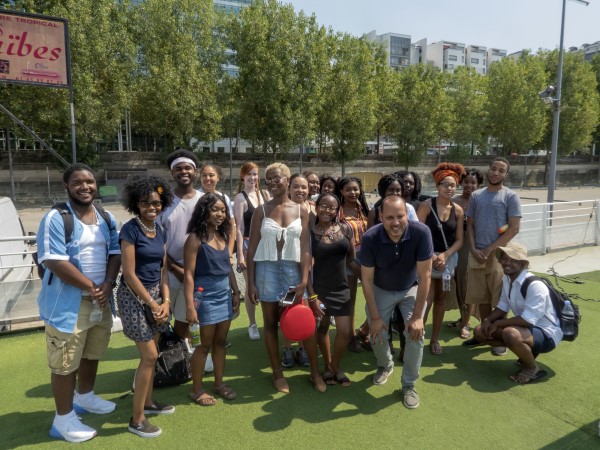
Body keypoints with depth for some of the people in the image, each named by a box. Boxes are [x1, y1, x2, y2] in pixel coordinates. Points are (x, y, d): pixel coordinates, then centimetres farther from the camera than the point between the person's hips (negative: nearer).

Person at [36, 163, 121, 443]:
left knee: (92, 354, 22)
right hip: (67, 303, -7)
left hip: (100, 300, 7)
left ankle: (84, 397, 45)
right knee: (65, 363, 4)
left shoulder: (106, 219, 7)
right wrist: (91, 287, -18)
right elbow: (53, 261, -22)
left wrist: (108, 284, -12)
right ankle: (63, 419, 22)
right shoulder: (56, 218, -15)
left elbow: (115, 253, 6)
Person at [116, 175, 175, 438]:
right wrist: (153, 304, -15)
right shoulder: (130, 230, -15)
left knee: (151, 354, 16)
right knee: (149, 356, -5)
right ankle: (136, 419, 10)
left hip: (155, 294, 7)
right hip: (134, 296, -7)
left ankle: (148, 402, 34)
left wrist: (165, 301, -3)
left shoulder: (160, 231, 6)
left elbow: (163, 268, 8)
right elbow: (129, 274, -18)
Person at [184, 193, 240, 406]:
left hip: (225, 295, 6)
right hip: (206, 296, -6)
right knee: (205, 344, 5)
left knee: (220, 342, 15)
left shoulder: (223, 236, 7)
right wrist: (190, 306, -19)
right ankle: (196, 389, 22)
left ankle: (219, 384, 30)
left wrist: (236, 292, 13)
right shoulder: (195, 238, -13)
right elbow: (189, 274, -15)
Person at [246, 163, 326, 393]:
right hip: (267, 269, 0)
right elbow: (252, 248, 1)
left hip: (293, 269, 0)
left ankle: (315, 372, 21)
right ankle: (277, 373, 25)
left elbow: (305, 248, -1)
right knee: (271, 323, 9)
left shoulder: (301, 211, 2)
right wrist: (251, 282, -4)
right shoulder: (261, 211, 1)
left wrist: (304, 280, -10)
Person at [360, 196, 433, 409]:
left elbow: (424, 275, -23)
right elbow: (367, 278, -18)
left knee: (416, 333, -13)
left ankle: (409, 384, 11)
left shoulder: (421, 233, -30)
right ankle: (385, 365, 34)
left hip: (411, 289, 0)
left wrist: (417, 316, -22)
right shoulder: (371, 238, -29)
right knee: (377, 334, -1)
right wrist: (375, 317, -16)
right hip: (380, 290, 1)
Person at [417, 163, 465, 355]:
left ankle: (434, 339, 26)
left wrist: (445, 255, -13)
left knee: (440, 299, 13)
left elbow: (459, 240, 2)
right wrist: (432, 256, -17)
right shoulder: (426, 206, -10)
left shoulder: (458, 210, 1)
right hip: (427, 257, -4)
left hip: (448, 258, 4)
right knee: (426, 300, -10)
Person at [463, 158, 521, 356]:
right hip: (477, 255, 4)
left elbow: (514, 229, -9)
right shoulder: (476, 196, 9)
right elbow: (470, 224, 10)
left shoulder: (511, 196, -3)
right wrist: (474, 249, -5)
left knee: (499, 299, 4)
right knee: (482, 298, 12)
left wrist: (489, 250, -10)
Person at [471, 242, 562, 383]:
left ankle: (532, 369, -8)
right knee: (480, 331, 1)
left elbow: (528, 320, -32)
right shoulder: (506, 279, -1)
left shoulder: (535, 286, -28)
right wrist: (488, 320, -12)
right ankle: (527, 351, 11)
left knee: (511, 334, -40)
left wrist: (498, 323, -22)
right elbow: (503, 306, 7)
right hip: (525, 328, 9)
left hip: (546, 333, -9)